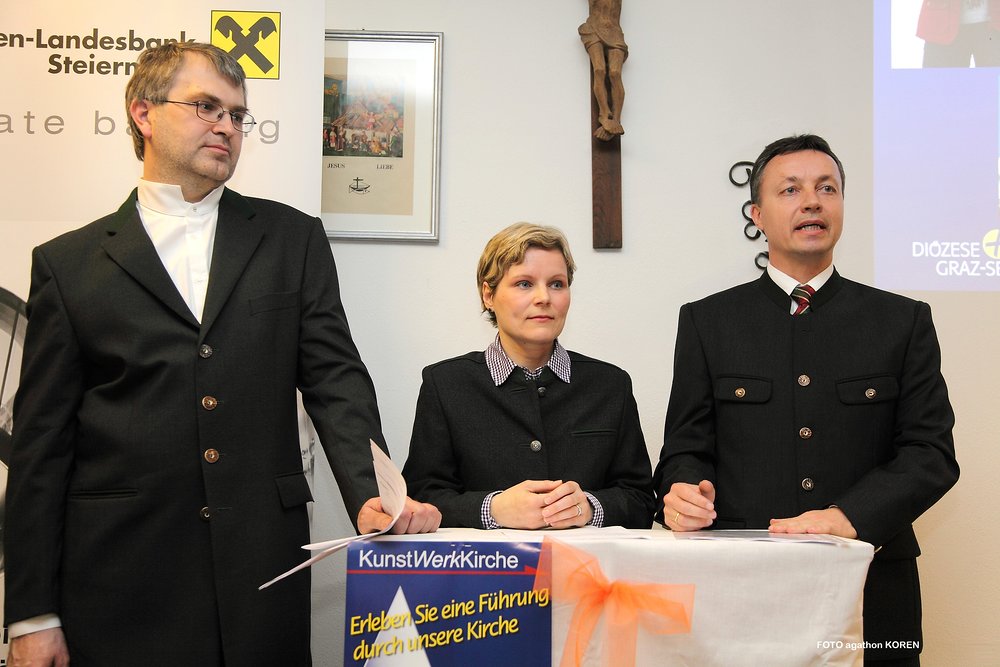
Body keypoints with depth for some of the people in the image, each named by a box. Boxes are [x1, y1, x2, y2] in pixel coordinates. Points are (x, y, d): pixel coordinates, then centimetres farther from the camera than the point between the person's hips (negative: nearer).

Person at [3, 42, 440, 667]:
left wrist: (372, 497, -15)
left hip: (264, 566, 1)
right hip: (119, 585, 0)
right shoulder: (67, 263, 5)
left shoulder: (293, 239, 9)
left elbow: (334, 378, 3)